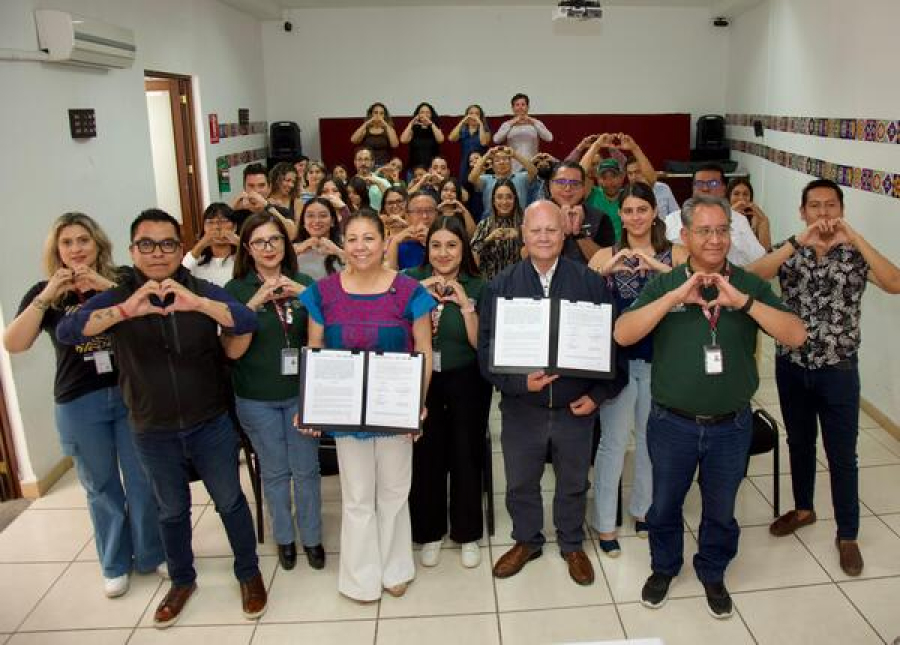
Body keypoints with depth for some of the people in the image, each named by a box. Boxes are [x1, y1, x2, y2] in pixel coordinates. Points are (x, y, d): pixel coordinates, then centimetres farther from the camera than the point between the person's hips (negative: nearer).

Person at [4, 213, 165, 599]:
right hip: (78, 404, 1)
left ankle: (152, 555, 29)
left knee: (142, 481, 8)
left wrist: (107, 287, -25)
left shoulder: (122, 280, 0)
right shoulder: (44, 293, 2)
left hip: (131, 393, 0)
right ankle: (115, 565, 31)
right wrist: (46, 297, -18)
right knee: (101, 487, 14)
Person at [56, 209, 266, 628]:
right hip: (153, 434, 1)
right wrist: (125, 311, -40)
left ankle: (249, 574, 34)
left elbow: (248, 323, -22)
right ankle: (182, 581, 42)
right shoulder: (116, 298, -7)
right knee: (172, 510, 19)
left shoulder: (203, 292, -7)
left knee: (230, 501, 13)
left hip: (211, 426, -1)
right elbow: (66, 332, -22)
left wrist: (196, 303, -39)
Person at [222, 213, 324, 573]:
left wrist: (305, 296, -19)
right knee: (274, 471, 13)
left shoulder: (304, 283, -1)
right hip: (257, 398, -1)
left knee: (306, 469, 9)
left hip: (301, 393, 1)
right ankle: (284, 537, 34)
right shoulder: (236, 291, -6)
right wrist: (254, 304, -23)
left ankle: (311, 537, 30)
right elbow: (232, 351, -12)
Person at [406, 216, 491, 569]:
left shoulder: (477, 287, -3)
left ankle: (467, 534, 27)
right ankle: (429, 533, 26)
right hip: (420, 381, 1)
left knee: (466, 457, 5)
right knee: (425, 457, 3)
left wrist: (465, 304, -19)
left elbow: (480, 344, -8)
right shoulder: (411, 280, -2)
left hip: (466, 382, 0)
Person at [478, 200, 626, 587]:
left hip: (576, 408, 0)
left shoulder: (590, 282, -5)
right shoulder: (500, 286, -5)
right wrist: (520, 382, -22)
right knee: (521, 483, 18)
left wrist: (599, 394, -8)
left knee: (574, 482, 19)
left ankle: (572, 544, 44)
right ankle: (526, 541, 43)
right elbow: (486, 349, -8)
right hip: (521, 407, 0)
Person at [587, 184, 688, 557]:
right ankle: (604, 523, 14)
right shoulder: (606, 256, 1)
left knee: (652, 439, 13)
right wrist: (607, 269, -24)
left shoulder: (675, 253, 2)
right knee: (613, 442, 2)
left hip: (661, 360, 1)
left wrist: (658, 266, -25)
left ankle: (643, 509, 32)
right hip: (618, 358, -1)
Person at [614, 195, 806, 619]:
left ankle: (712, 573, 45)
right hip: (672, 424, 0)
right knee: (665, 505, 18)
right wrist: (676, 297, -28)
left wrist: (743, 302, -28)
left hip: (731, 425, 1)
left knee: (720, 510, 19)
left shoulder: (751, 286, -4)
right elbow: (622, 335, -20)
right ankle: (664, 568, 44)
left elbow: (796, 336, -16)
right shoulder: (664, 285, -6)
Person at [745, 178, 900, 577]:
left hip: (838, 369, -2)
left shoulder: (855, 255, -5)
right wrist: (799, 241, -29)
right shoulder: (789, 250, -1)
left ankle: (847, 535, 22)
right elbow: (751, 277, -22)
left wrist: (855, 238, -28)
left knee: (842, 456, 6)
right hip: (791, 365, 2)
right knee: (799, 444, 18)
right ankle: (803, 508, 39)